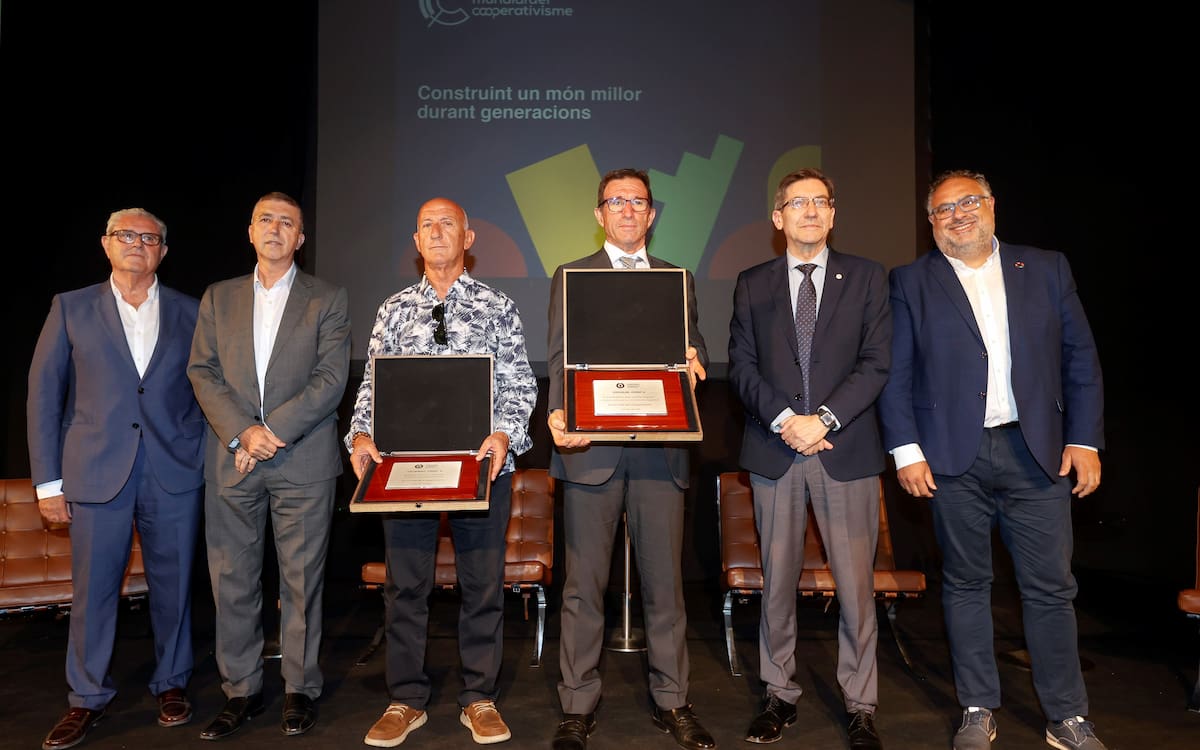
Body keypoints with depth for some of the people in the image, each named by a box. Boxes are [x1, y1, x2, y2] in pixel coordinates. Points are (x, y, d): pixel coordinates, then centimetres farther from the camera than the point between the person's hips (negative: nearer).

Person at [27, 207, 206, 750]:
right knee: (92, 588, 6)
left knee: (172, 584, 9)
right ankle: (87, 696, 25)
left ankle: (171, 681, 28)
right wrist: (48, 480, 0)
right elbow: (43, 394, 4)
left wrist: (210, 458, 0)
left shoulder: (189, 313, 7)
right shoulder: (71, 308, 6)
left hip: (175, 473, 1)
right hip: (97, 472, 0)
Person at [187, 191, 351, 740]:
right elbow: (203, 372, 5)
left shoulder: (327, 300, 6)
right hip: (230, 462, 3)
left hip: (303, 462, -2)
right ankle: (240, 691, 21)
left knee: (302, 581, 4)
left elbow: (331, 379, -4)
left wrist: (273, 431, -14)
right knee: (232, 582, 7)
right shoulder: (218, 298, 14)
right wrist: (243, 432, -10)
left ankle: (301, 689, 18)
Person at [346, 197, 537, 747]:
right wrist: (361, 436, -7)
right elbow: (372, 382, 10)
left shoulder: (498, 307, 6)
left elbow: (520, 384, 1)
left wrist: (504, 434, -15)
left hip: (481, 462, -1)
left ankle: (480, 700, 20)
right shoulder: (394, 309, 13)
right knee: (405, 583, 7)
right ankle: (406, 701, 22)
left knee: (483, 582, 4)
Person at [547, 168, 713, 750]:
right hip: (592, 447, -2)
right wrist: (558, 414, -19)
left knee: (665, 581, 8)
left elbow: (693, 347, 16)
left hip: (660, 451, 2)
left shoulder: (677, 279, 17)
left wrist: (693, 358, -9)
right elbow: (559, 359, 0)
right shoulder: (570, 276, 9)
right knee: (584, 584, 5)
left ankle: (672, 702, 22)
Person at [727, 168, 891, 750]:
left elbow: (877, 363, -1)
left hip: (846, 450, -1)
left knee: (855, 584, 3)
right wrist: (784, 420, -11)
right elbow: (741, 366, 4)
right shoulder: (752, 284, 10)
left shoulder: (866, 277, 7)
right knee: (777, 581, 8)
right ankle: (780, 696, 22)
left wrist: (824, 418, -12)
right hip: (774, 450, 1)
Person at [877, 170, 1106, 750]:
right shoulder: (911, 282, 5)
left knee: (1050, 588, 6)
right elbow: (895, 373, 1)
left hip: (1037, 453, 2)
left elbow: (1080, 359, 9)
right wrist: (906, 450, -7)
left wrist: (1085, 440, 1)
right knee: (966, 585, 8)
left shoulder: (1046, 269, 10)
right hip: (954, 458, -1)